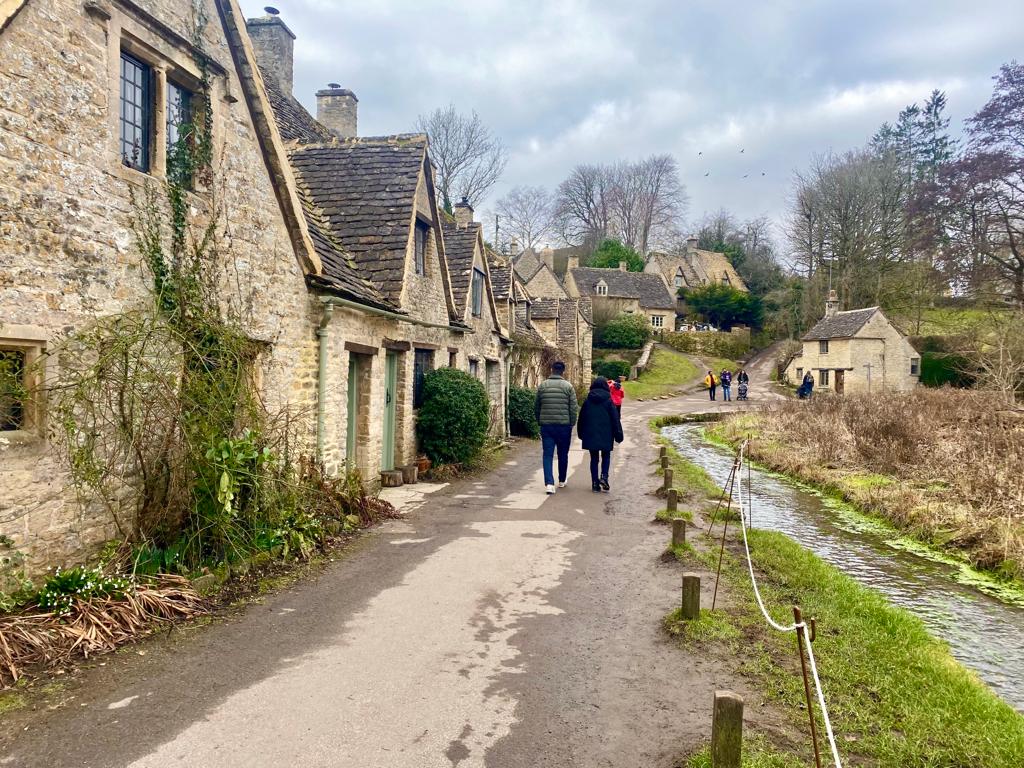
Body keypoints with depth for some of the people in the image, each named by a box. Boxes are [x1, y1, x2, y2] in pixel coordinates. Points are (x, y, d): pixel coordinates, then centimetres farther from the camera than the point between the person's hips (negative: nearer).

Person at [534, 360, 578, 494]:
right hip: (564, 425, -1)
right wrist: (572, 424, 6)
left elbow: (536, 407, 9)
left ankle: (549, 483, -13)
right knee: (563, 454, 15)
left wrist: (539, 421, 19)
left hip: (546, 425, 1)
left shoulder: (542, 386, 3)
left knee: (548, 454, 1)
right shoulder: (568, 386, -4)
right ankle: (561, 481, 28)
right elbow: (573, 408, -5)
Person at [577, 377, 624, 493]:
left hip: (590, 434, 2)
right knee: (606, 456, 14)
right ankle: (604, 476, -8)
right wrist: (618, 435, 2)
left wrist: (581, 434, 19)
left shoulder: (587, 401, 2)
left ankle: (595, 483, 6)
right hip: (606, 435, -2)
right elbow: (615, 419, -4)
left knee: (594, 458, 8)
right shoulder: (608, 400, -4)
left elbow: (581, 419, 8)